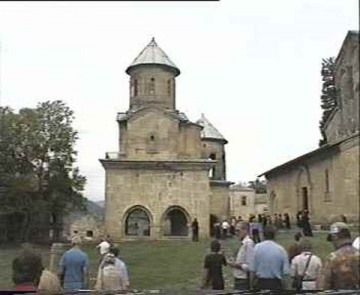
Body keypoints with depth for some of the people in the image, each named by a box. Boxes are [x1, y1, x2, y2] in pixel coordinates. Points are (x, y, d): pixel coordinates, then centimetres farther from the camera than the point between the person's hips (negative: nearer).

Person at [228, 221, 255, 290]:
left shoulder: (248, 243, -18)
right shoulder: (242, 243, 8)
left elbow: (249, 266, -21)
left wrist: (235, 265, -15)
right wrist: (234, 264, 5)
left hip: (243, 281, -8)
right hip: (238, 279, 8)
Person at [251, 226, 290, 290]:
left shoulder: (257, 247, -7)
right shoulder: (280, 249, -6)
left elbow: (253, 268, -8)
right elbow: (286, 271, -7)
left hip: (261, 283, 0)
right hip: (276, 283, 0)